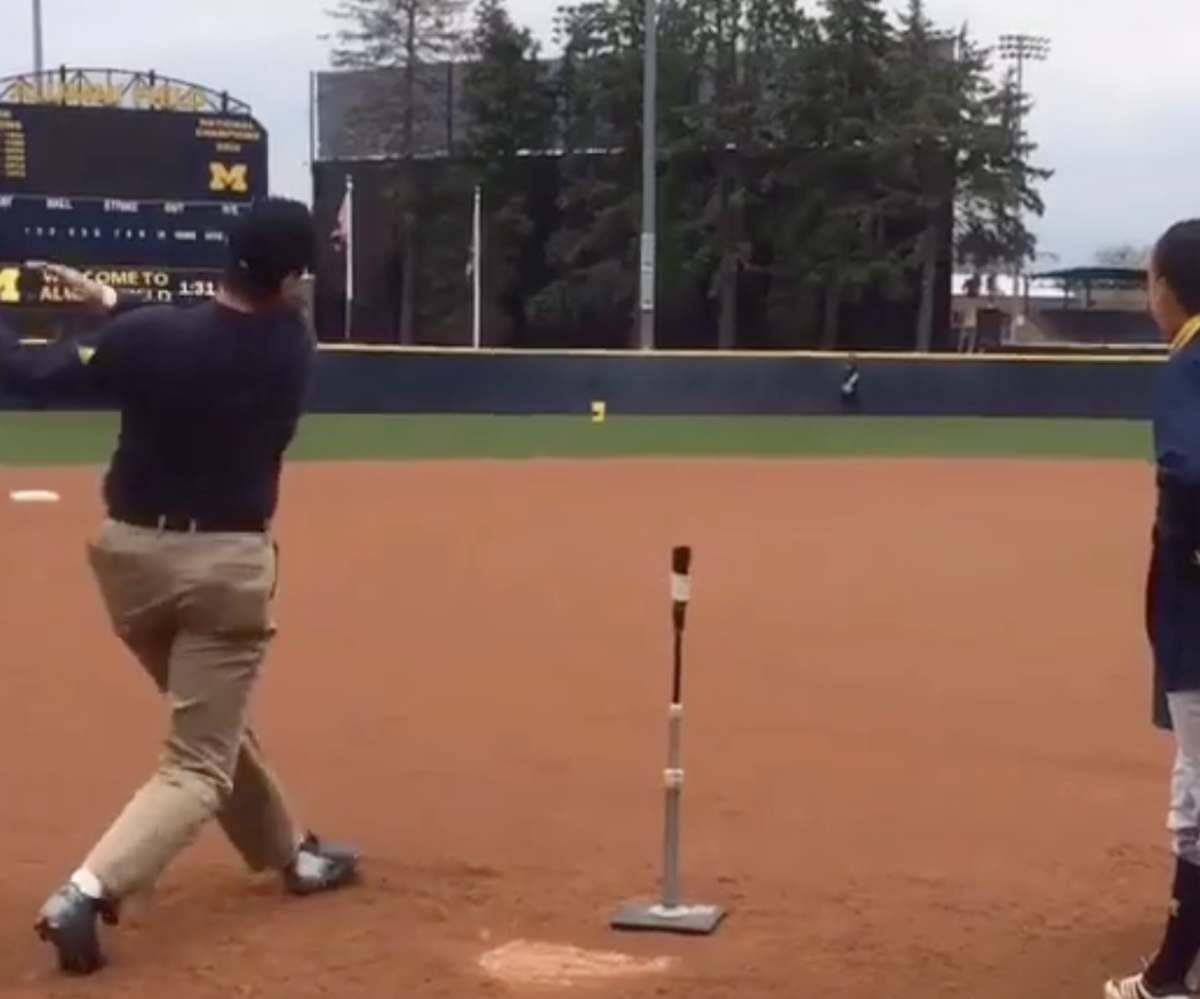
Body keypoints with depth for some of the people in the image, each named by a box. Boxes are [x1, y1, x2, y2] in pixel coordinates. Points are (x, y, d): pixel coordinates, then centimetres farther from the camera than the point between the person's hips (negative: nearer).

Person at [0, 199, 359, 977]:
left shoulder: (148, 336, -13)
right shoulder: (293, 347, -5)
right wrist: (118, 305, 13)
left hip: (129, 553, 3)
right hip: (227, 564, -2)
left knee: (212, 720, 24)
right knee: (199, 762, 2)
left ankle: (291, 854, 40)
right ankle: (88, 890, -19)